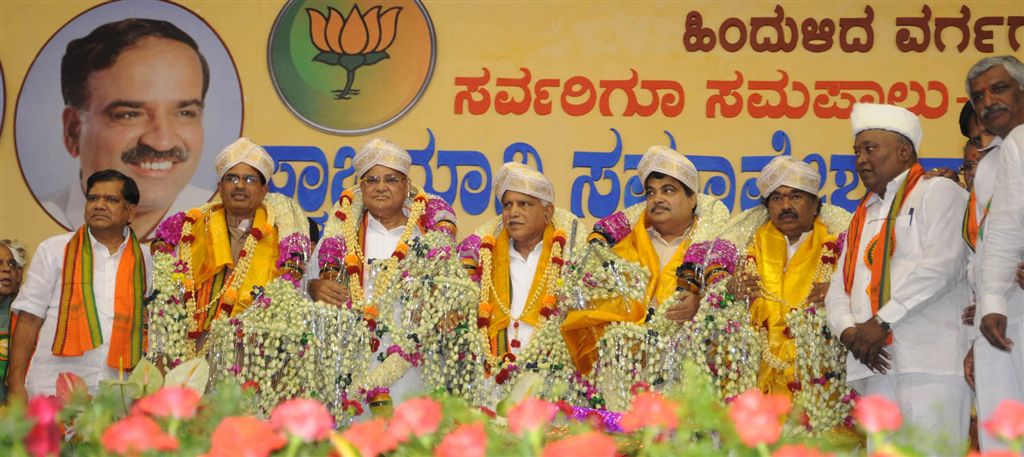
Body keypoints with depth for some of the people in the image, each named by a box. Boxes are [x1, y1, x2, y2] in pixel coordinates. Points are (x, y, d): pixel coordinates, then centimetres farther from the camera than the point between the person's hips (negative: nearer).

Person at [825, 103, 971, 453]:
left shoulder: (938, 193, 5)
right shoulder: (862, 217, 27)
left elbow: (943, 265, -11)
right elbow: (838, 291, 19)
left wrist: (883, 321, -13)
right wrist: (848, 331, -3)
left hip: (930, 360, -7)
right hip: (875, 363, 7)